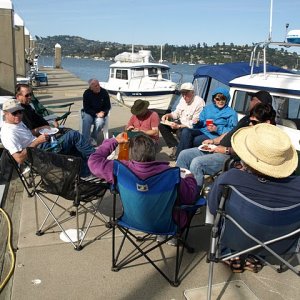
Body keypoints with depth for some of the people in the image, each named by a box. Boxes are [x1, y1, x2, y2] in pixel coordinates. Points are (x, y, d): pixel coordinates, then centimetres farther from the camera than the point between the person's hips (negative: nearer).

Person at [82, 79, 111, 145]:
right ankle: (85, 140, -24)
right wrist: (96, 114, -22)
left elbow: (108, 106, 2)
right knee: (86, 120, -33)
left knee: (100, 122, -30)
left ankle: (93, 138, -7)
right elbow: (86, 108, -12)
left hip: (100, 113, 1)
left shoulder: (104, 92, -7)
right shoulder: (86, 93, -11)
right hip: (88, 113, -1)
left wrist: (103, 112, -17)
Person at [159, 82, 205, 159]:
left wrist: (179, 126, -30)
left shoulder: (199, 102, -21)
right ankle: (175, 147, -9)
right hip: (181, 123, 9)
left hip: (192, 128, -8)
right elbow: (177, 113, 17)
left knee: (180, 132, -38)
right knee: (161, 125, -5)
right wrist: (168, 115, -5)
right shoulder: (183, 99, 5)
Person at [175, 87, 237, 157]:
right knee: (186, 131, -26)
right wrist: (197, 122, -4)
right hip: (202, 131, 5)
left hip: (214, 136, -5)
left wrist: (217, 129, -17)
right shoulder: (208, 108, 20)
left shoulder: (231, 113, 4)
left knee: (195, 140, -33)